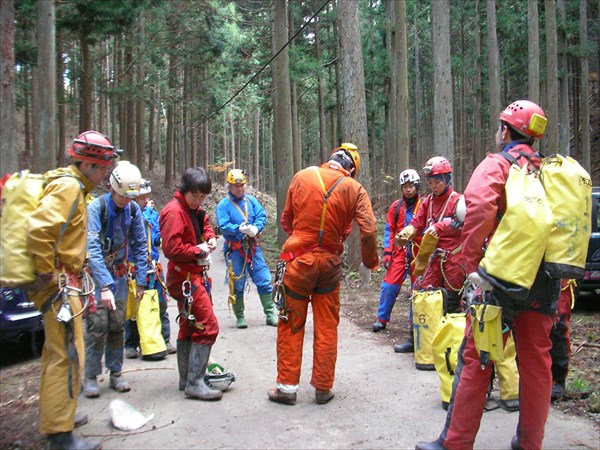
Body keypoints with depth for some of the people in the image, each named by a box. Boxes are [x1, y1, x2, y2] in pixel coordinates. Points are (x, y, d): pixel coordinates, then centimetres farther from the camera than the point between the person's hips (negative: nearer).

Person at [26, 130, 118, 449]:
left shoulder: (71, 185, 15)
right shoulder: (69, 187, -16)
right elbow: (38, 229, -29)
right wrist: (47, 272, -21)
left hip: (59, 281, 11)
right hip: (59, 282, -11)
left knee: (57, 352, 21)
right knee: (68, 356, -7)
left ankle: (54, 415, 36)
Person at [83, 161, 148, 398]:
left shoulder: (133, 210, -4)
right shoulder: (96, 207, -19)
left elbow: (139, 246, 2)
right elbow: (92, 249, -26)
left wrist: (141, 281, -1)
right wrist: (104, 286, -33)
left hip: (118, 272, 4)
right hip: (95, 272, -4)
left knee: (117, 324, 4)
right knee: (98, 324, -10)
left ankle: (115, 374, 16)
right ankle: (90, 376, 4)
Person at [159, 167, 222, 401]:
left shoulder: (195, 209, 11)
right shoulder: (174, 211, -18)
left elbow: (204, 224, 28)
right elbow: (172, 249, -25)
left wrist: (210, 237, 6)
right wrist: (198, 250, -13)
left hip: (195, 274, 11)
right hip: (185, 277, -11)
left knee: (189, 326, 17)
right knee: (208, 326, -12)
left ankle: (187, 379, 29)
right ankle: (194, 383, -6)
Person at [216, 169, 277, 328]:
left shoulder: (251, 200, 7)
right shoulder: (223, 205, -4)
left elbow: (262, 216, -2)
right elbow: (223, 226, -13)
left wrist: (256, 228, -22)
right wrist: (239, 229, -28)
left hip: (252, 247, 3)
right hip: (234, 249, -3)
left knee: (264, 280, 2)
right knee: (237, 285, 5)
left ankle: (270, 315, 13)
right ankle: (240, 317, 20)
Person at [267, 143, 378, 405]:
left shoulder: (302, 177, 1)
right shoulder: (354, 188, -2)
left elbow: (286, 221, 8)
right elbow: (369, 230, -7)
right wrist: (368, 264, 7)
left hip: (298, 259, 0)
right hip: (330, 263, 0)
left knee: (291, 325, 10)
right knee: (327, 327, 12)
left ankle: (287, 386, 16)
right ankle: (323, 388, 19)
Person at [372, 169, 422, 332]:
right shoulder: (396, 206, 6)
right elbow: (389, 230, 7)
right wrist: (387, 252, 0)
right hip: (400, 251, 2)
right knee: (389, 285, -1)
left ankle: (415, 322, 19)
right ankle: (382, 319, 11)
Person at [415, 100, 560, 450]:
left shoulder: (496, 165, -5)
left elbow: (479, 208, -24)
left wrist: (473, 263, -21)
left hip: (501, 278, -6)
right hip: (545, 283, 6)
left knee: (475, 359, 2)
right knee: (536, 362, 14)